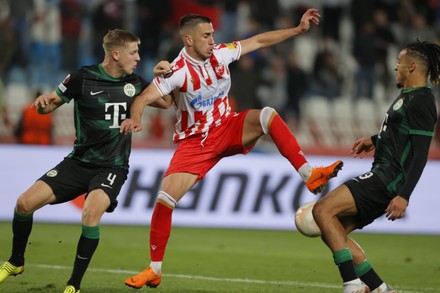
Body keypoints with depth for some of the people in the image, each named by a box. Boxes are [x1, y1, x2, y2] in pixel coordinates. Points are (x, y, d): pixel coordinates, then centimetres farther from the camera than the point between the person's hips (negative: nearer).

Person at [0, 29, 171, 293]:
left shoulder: (135, 83, 2)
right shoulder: (84, 78, -5)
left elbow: (166, 103, 15)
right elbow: (49, 105, 2)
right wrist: (43, 102, -22)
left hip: (112, 168, -1)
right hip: (79, 162, 1)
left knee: (92, 212, -31)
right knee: (25, 202, -10)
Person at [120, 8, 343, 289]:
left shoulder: (220, 54, -7)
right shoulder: (178, 71, -19)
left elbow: (259, 40, 4)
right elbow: (144, 98, -27)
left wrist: (299, 29, 3)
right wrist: (135, 119, -49)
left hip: (227, 129, 3)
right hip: (194, 142, -3)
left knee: (267, 115, -24)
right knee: (165, 199, -14)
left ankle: (310, 175, -24)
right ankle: (155, 270, 1)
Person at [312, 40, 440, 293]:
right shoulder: (409, 95, 16)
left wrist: (404, 196, -26)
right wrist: (375, 140, 35)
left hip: (389, 179, -10)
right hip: (382, 175, 10)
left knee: (323, 210, -20)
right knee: (333, 231, 8)